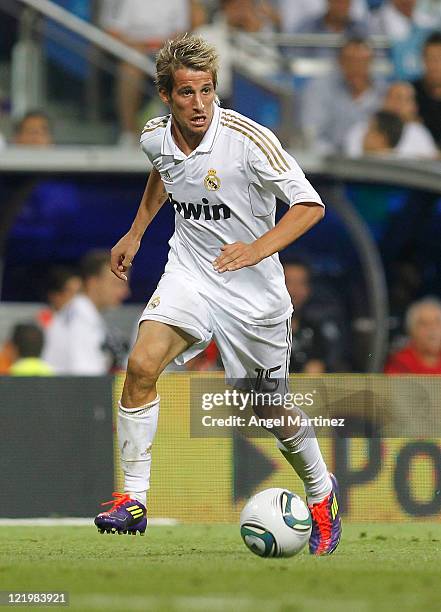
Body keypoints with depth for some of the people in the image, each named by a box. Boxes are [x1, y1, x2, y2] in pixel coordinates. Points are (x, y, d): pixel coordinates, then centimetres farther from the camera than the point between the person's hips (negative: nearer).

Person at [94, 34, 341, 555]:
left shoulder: (248, 139, -22)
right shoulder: (155, 137, -4)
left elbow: (310, 205, -17)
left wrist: (259, 248, -30)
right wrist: (136, 232, 23)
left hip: (253, 290, -4)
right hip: (189, 273, 4)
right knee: (141, 365, -20)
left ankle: (321, 491, 36)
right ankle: (133, 501, -13)